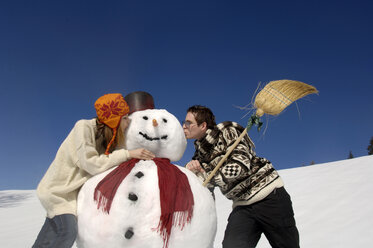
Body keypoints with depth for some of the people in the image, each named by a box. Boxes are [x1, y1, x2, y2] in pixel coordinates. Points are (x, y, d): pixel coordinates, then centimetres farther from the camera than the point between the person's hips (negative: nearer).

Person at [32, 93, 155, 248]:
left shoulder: (111, 135, -3)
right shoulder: (84, 127, -23)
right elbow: (91, 163, -28)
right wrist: (128, 154, -29)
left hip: (73, 190, 7)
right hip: (58, 188, -7)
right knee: (68, 232, -21)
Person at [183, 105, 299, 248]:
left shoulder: (228, 131, -8)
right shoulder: (200, 152, 10)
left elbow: (240, 163, -21)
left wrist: (210, 177, -24)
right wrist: (193, 171, -15)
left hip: (269, 195, -5)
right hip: (242, 206, 5)